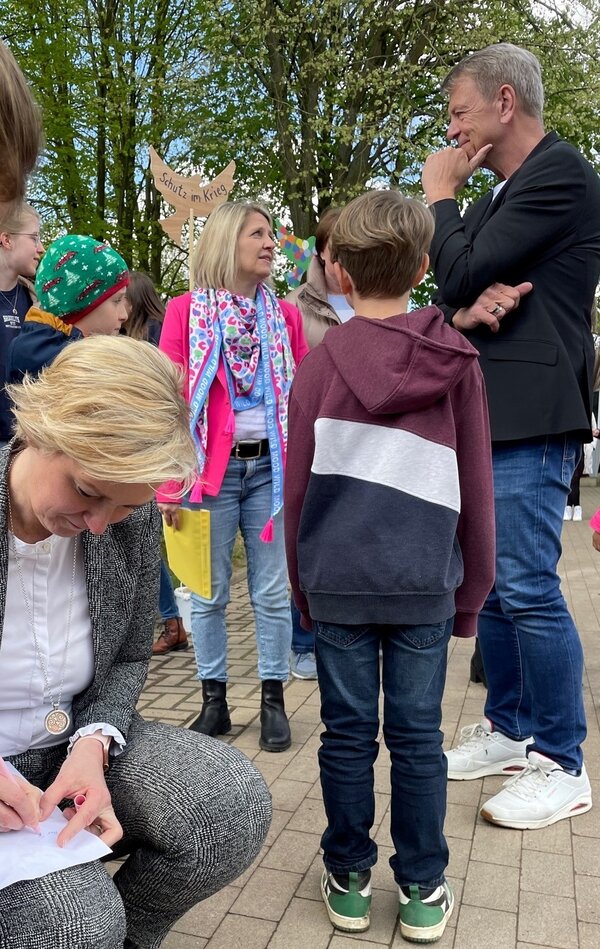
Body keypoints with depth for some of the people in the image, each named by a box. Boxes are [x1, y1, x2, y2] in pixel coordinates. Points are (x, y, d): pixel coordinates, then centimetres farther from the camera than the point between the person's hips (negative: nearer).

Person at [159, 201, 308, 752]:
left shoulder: (284, 314, 9)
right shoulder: (186, 311, 1)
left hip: (271, 468, 2)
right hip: (211, 470, -2)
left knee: (272, 591, 7)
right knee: (209, 592, 7)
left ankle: (273, 701, 21)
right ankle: (214, 701, 22)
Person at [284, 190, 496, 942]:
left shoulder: (322, 362, -4)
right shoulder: (457, 361, -1)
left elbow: (297, 489, 0)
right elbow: (476, 491, 2)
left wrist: (303, 588, 11)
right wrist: (472, 593, 12)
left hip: (337, 582, 0)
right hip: (425, 582, 1)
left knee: (348, 734, 12)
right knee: (417, 737, 12)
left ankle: (349, 881, 27)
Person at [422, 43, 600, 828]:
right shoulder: (501, 193, 19)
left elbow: (462, 273, -16)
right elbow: (455, 287, 17)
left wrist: (440, 196, 1)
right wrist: (465, 312, -7)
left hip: (531, 416, -9)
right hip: (487, 412, 10)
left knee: (527, 587, -7)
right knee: (490, 582, 13)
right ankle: (509, 730, 28)